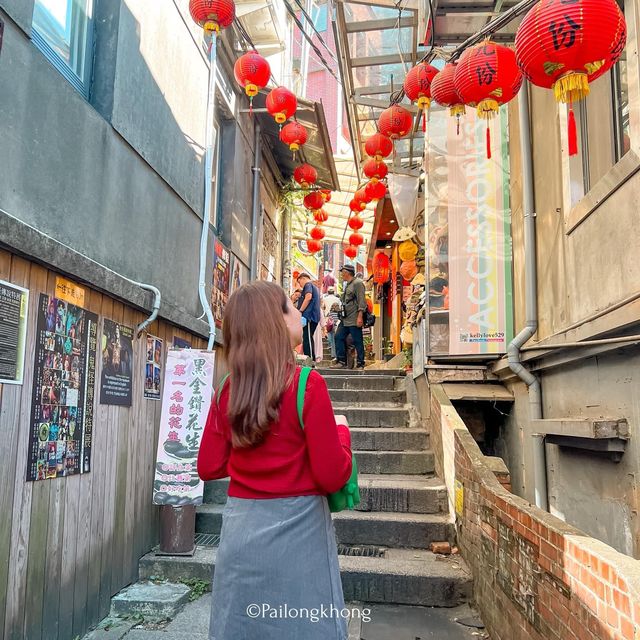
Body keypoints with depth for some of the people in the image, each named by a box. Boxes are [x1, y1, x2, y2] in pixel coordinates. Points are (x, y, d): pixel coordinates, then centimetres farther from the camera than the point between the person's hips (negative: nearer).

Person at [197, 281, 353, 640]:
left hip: (240, 528, 5)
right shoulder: (307, 384, -16)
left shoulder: (229, 389, -1)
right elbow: (333, 477, -15)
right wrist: (341, 429, 2)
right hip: (297, 531, -5)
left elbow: (209, 468, 6)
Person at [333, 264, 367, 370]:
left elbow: (361, 301, -16)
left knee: (358, 341, -4)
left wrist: (360, 317, -22)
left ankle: (360, 364, 2)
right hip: (345, 319, 10)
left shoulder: (357, 283, -8)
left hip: (354, 320, -10)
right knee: (339, 337, 5)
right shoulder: (347, 285, 21)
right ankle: (341, 361, 10)